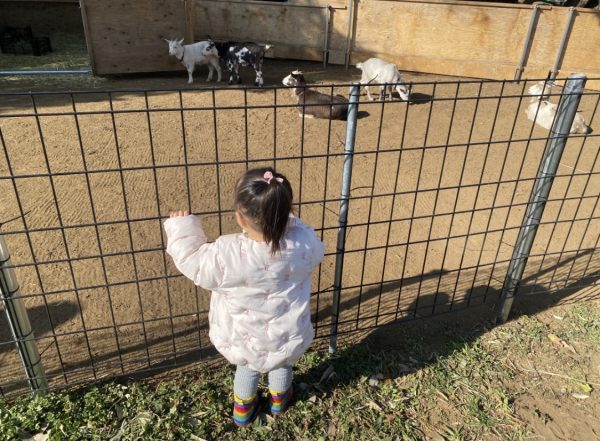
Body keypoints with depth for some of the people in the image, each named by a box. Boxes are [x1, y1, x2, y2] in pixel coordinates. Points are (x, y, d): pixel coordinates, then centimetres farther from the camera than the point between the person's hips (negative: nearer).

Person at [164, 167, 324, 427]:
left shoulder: (226, 256, -35)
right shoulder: (303, 244, -28)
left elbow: (192, 262, -16)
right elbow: (316, 252, -3)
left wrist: (180, 227, -2)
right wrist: (285, 221, 5)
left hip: (245, 340, -1)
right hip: (287, 337, 2)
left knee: (247, 367, 31)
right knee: (282, 364, 33)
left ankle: (243, 410, 56)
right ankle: (279, 401, 62)